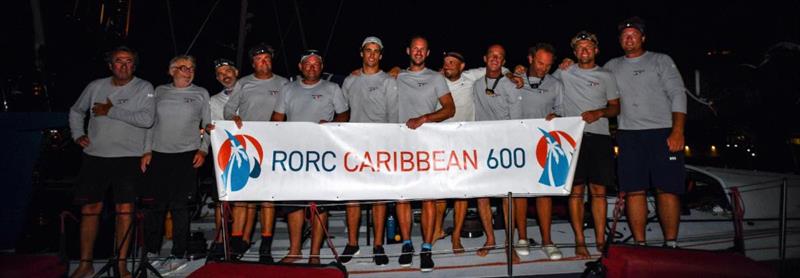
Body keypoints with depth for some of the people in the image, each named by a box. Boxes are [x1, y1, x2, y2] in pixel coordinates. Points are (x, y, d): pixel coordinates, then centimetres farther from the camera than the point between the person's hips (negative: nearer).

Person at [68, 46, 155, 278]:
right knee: (90, 209, 5)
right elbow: (76, 111, 26)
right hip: (95, 156, 3)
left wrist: (111, 111, -13)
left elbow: (147, 119, -17)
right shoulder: (96, 86, 10)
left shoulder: (143, 88, -1)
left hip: (128, 157, -3)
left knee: (124, 211, -3)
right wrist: (77, 135, 11)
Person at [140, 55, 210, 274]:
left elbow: (208, 124, 7)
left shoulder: (201, 94, 8)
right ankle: (151, 251, 18)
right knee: (156, 205, 4)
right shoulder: (160, 92, 13)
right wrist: (147, 151, 6)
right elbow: (150, 123, 14)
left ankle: (178, 255, 4)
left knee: (179, 205, -4)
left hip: (186, 155, -2)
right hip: (159, 154, 3)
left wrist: (203, 150, -3)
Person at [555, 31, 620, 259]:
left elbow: (615, 108, 14)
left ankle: (600, 240, 11)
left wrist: (598, 113, -7)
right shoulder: (564, 73, 9)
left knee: (599, 190, 3)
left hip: (599, 137, 2)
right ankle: (580, 242, 4)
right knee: (576, 190, -2)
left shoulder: (606, 76, 13)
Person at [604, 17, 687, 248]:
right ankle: (640, 244, 7)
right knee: (634, 191, 0)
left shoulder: (661, 61, 8)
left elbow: (678, 95, 1)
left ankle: (671, 244, 4)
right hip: (629, 135, 2)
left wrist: (678, 131, -11)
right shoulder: (612, 67, 16)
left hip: (663, 133, -2)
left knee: (667, 189, -4)